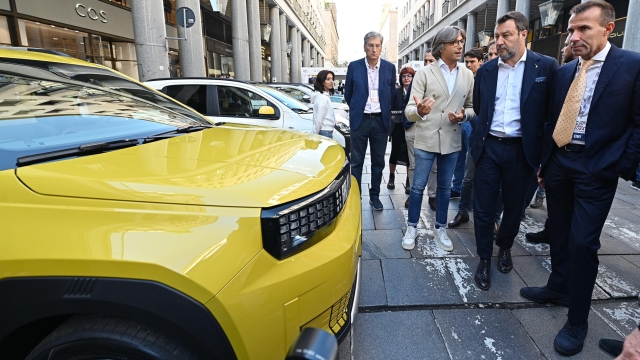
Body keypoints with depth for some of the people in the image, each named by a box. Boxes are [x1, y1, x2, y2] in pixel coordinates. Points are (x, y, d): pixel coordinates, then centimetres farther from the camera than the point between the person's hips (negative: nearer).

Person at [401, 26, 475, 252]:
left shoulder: (468, 75, 5)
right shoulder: (424, 73, -6)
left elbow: (473, 107, 12)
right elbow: (409, 111, -13)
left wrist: (464, 115, -11)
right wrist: (419, 110, -37)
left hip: (452, 140, 4)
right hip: (426, 139, -3)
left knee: (445, 187, 13)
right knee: (418, 186, 3)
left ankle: (440, 229, 28)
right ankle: (411, 229, 19)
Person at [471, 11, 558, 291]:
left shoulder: (546, 67, -3)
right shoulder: (486, 70, 5)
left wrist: (542, 145, -1)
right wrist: (484, 132, 8)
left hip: (521, 149, -1)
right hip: (489, 147, 2)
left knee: (514, 205, 14)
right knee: (483, 206, 3)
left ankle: (505, 247, 38)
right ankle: (484, 259, 19)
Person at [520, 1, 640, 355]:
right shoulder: (563, 71, 9)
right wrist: (544, 163, 11)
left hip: (596, 169, -5)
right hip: (559, 163, 5)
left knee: (582, 243, -4)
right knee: (558, 234, 16)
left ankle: (577, 321, 13)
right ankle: (558, 287, 37)